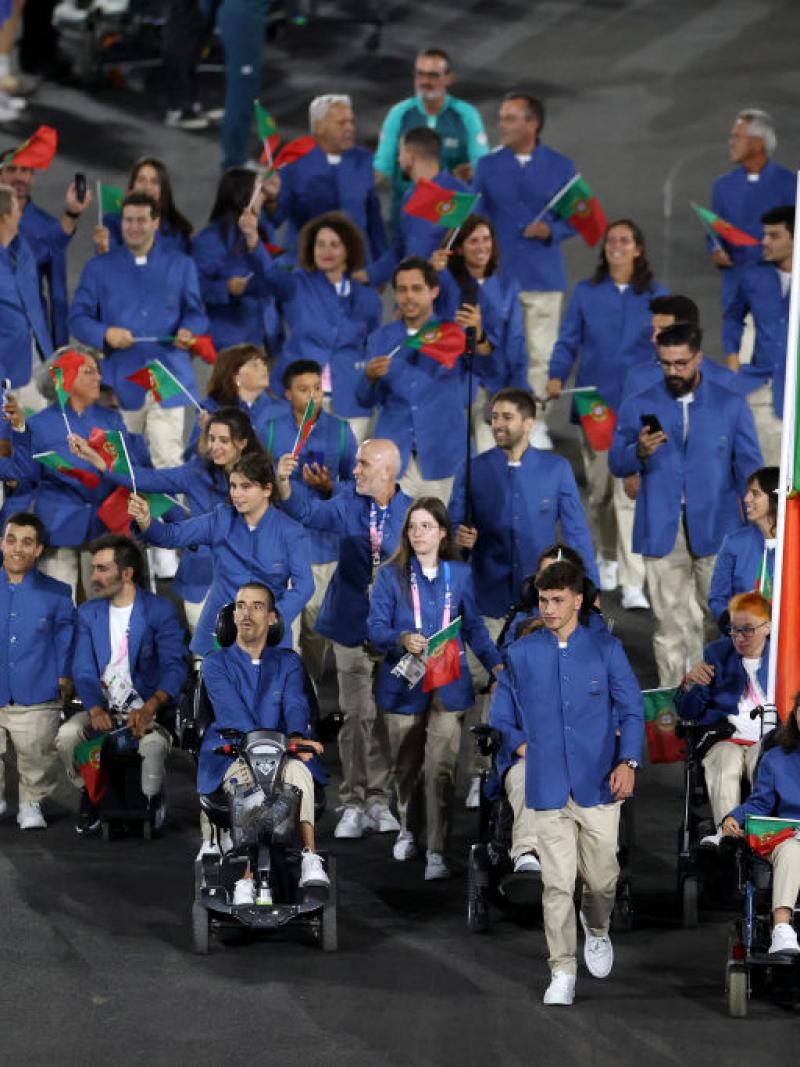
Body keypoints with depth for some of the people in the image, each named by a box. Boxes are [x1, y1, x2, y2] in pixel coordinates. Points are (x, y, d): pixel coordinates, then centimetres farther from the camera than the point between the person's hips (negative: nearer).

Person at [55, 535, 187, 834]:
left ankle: (150, 800, -2)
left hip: (147, 709, -3)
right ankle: (90, 797, 1)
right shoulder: (88, 613, 11)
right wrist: (95, 709, -19)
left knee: (153, 742, -36)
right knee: (67, 736, -27)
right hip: (103, 709, 3)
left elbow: (174, 667, -12)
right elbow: (84, 670, 3)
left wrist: (149, 709, -30)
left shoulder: (160, 611, -2)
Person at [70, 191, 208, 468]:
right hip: (120, 381, 0)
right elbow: (78, 317, 5)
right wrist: (105, 334, -16)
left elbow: (195, 312, 12)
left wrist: (188, 331, -13)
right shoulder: (99, 267, 10)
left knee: (168, 461, -9)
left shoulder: (181, 265, 14)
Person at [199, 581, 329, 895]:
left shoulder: (288, 662, 17)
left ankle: (310, 859, -43)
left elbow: (295, 704, -3)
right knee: (251, 783, -37)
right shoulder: (216, 664, 10)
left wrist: (297, 737, -28)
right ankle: (246, 880, -45)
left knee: (298, 770, -35)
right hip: (229, 759, -2)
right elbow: (232, 712, -8)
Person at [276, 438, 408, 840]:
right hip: (352, 627, 1)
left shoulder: (411, 513, -4)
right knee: (355, 717, 2)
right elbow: (310, 511, -16)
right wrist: (285, 482, -32)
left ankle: (378, 800, 14)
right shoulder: (349, 504, 0)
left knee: (385, 718, 5)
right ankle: (353, 804, 6)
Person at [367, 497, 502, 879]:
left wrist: (495, 663, 1)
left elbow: (474, 625, 14)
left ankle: (436, 852, -9)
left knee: (441, 768, -10)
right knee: (405, 765, 11)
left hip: (448, 685, 0)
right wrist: (403, 639, -25)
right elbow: (375, 628, -5)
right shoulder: (391, 575, 0)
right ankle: (405, 829, 37)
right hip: (404, 684, 0)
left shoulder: (459, 575, 7)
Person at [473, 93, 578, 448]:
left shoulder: (560, 167, 5)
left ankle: (536, 423, 10)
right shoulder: (488, 166, 7)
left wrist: (552, 230, -15)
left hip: (543, 276, -1)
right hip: (497, 274, 1)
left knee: (541, 354, 0)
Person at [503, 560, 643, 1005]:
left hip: (599, 783, 0)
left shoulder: (606, 648, 0)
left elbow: (632, 709, 0)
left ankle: (597, 929, 38)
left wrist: (628, 761, -12)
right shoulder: (521, 653, 4)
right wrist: (519, 741, 13)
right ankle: (563, 973, 3)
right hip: (548, 785, 0)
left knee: (602, 877, 6)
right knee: (557, 884, -4)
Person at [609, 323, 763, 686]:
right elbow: (617, 464, 5)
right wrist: (639, 452, -17)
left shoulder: (731, 405, 5)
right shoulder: (637, 407, 7)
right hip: (661, 531, 1)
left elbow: (748, 466, 6)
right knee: (670, 621, 1)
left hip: (716, 530, 0)